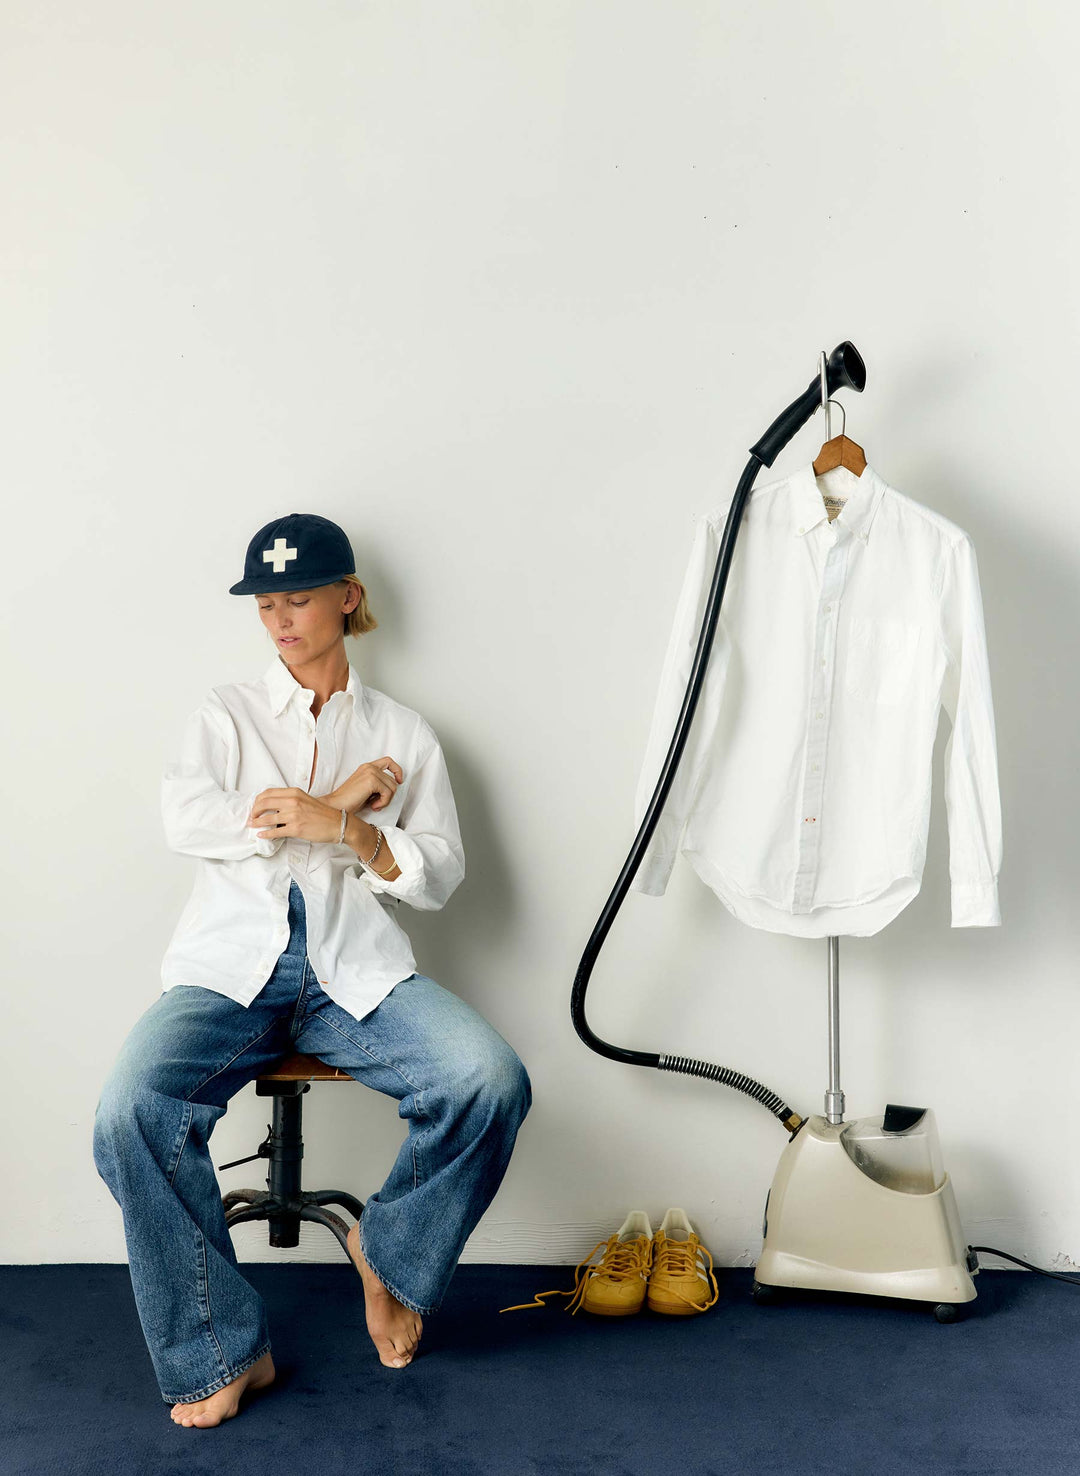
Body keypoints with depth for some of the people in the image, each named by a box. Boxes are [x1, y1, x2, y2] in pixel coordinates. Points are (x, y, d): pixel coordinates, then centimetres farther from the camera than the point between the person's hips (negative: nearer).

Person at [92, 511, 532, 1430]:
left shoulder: (402, 732, 15)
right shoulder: (228, 714, 15)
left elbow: (441, 873, 6)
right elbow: (187, 820, -5)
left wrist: (344, 829, -13)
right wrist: (343, 797, -6)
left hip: (356, 970, 0)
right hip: (231, 965, 0)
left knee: (492, 1083, -26)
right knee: (130, 1113, -29)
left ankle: (389, 1249, 4)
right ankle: (222, 1353, -10)